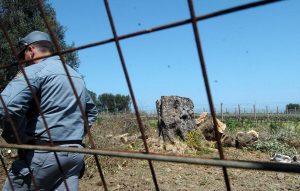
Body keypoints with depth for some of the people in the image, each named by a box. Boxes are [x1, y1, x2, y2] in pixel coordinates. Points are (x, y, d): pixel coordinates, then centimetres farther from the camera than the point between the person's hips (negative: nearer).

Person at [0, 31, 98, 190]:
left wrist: (14, 138, -9)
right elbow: (91, 111, 27)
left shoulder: (34, 71, -8)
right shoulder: (77, 76, 17)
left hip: (43, 154, -6)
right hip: (75, 153, 7)